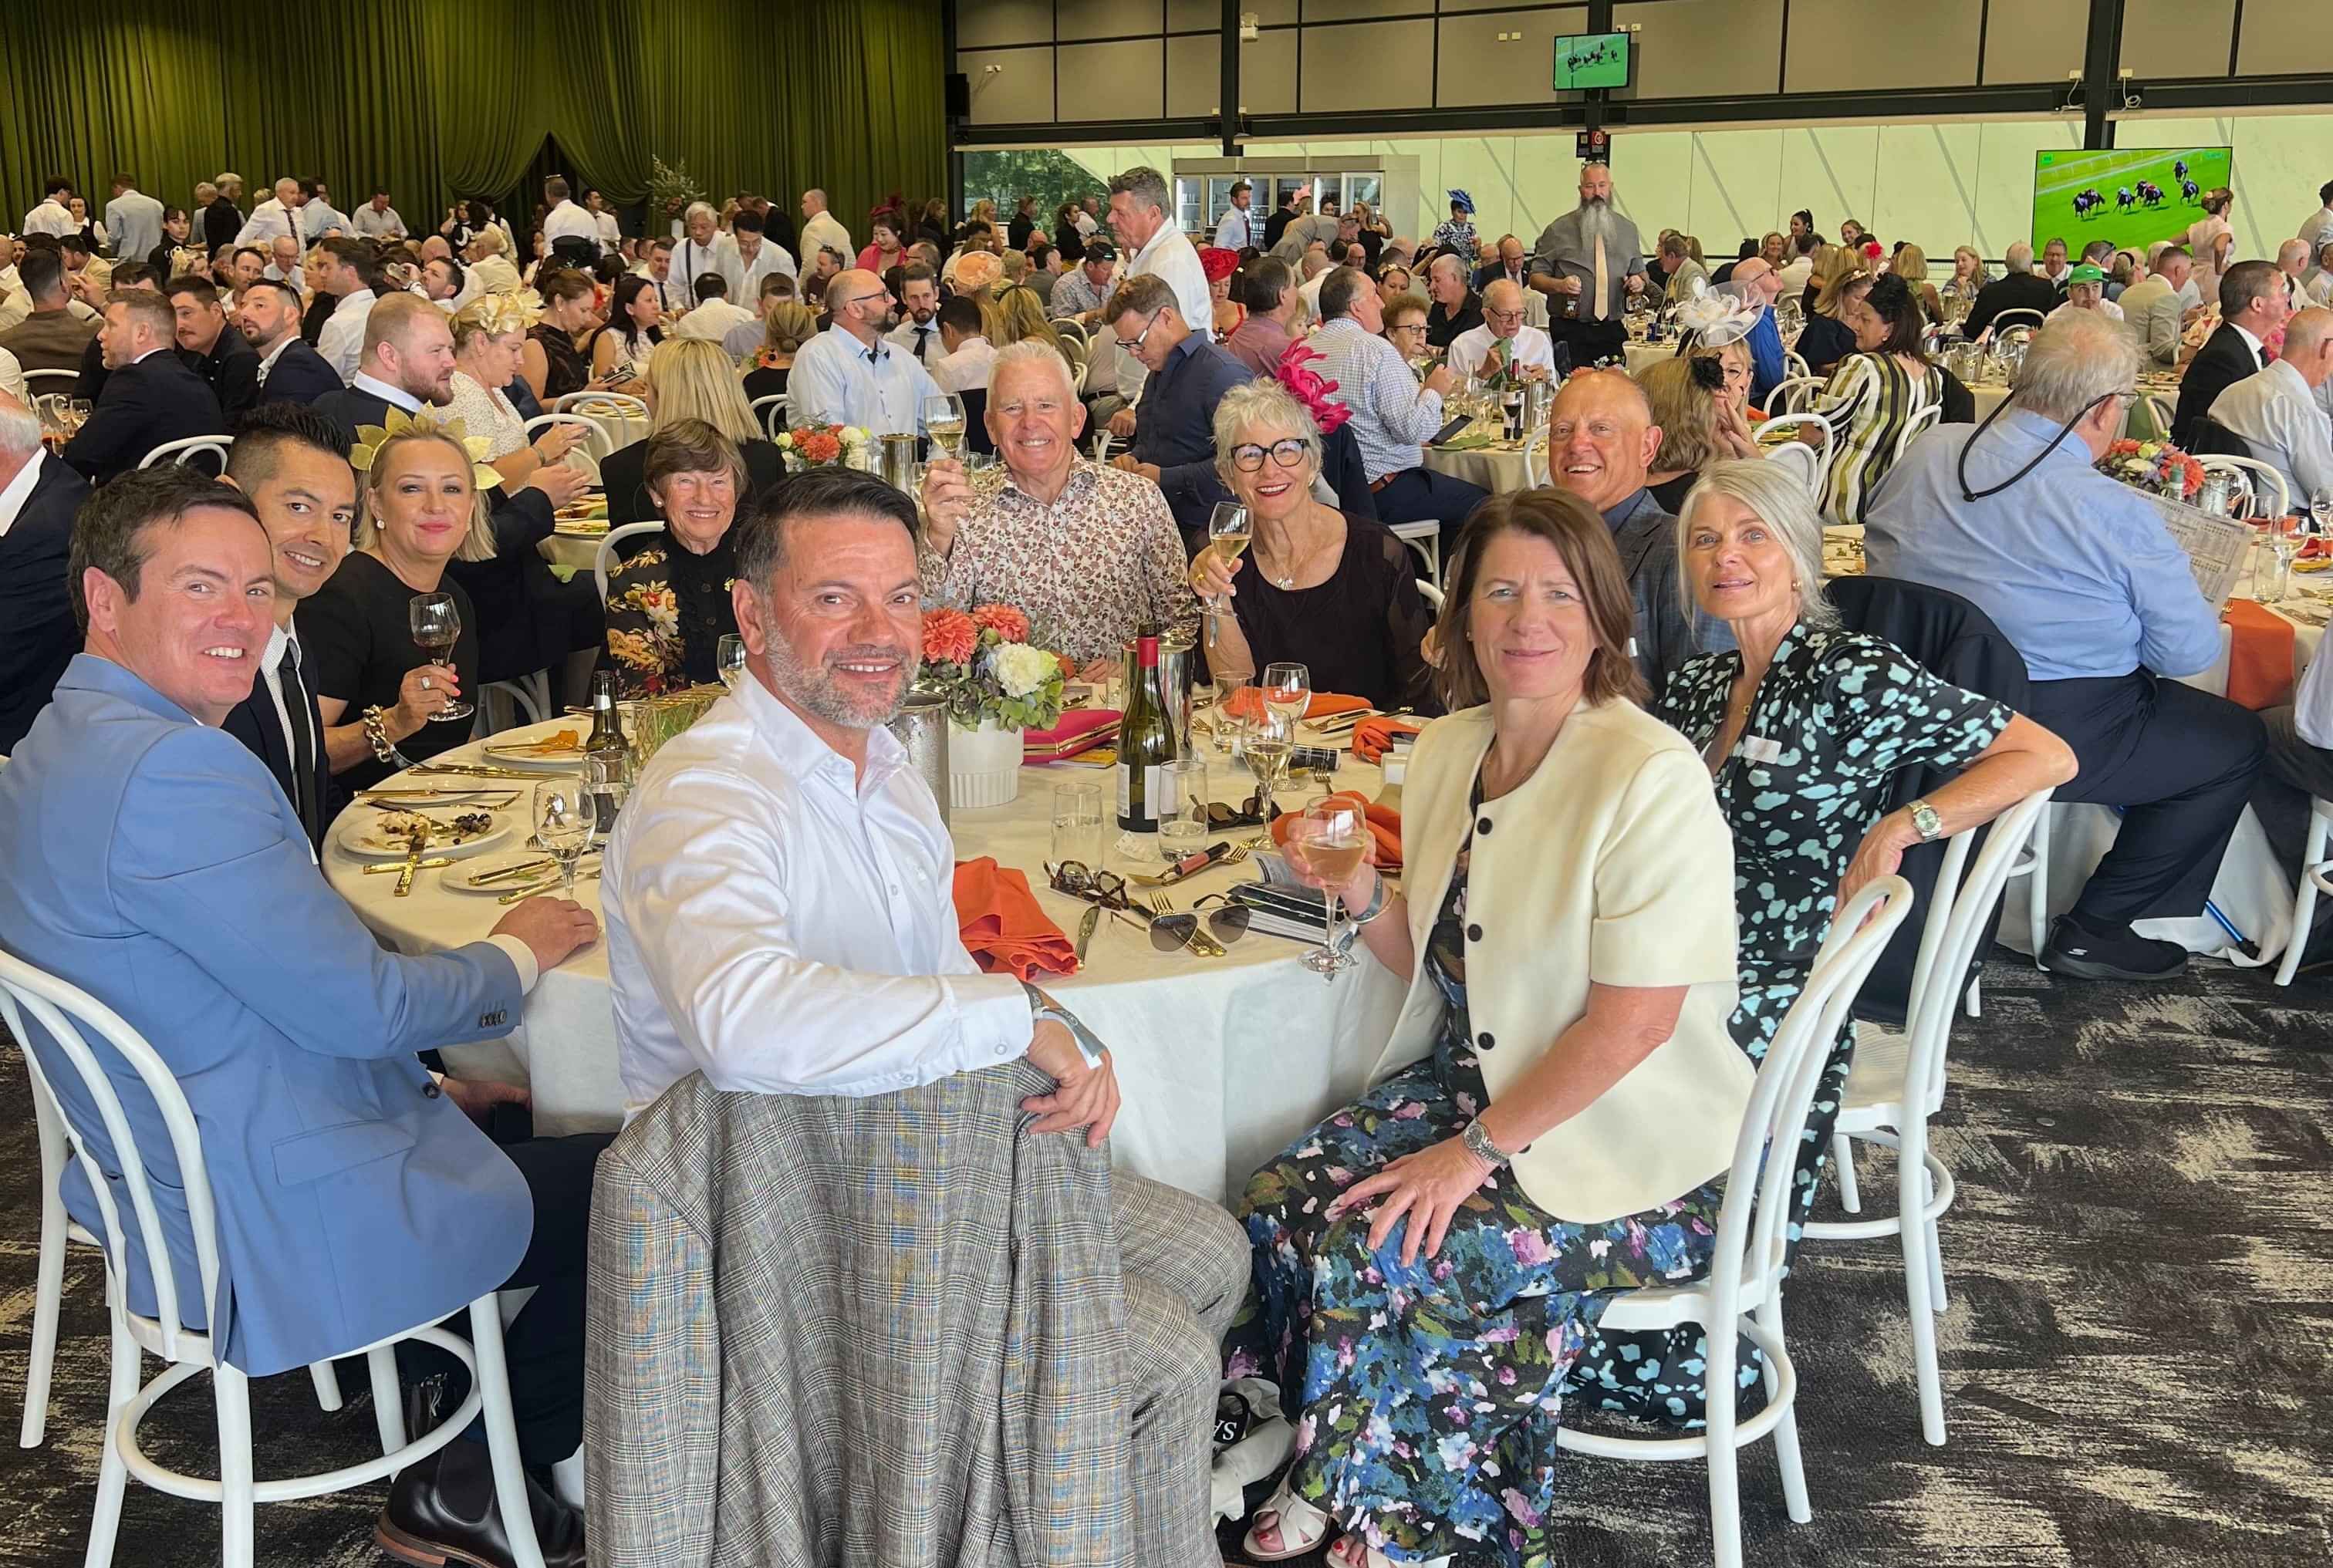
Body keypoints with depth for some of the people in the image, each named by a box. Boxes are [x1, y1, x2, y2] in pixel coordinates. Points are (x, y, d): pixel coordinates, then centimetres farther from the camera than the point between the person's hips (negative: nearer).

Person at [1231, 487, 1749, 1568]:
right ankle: (1331, 1476, 12)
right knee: (1279, 1205, -12)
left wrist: (1477, 1149, -20)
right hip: (1475, 1084, 7)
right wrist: (1360, 894, -7)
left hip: (1632, 1152, -7)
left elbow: (1633, 1019, -22)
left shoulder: (1650, 776, -20)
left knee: (1378, 1260, -21)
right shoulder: (1447, 751, 4)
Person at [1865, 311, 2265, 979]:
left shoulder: (1926, 452, -4)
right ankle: (2095, 932, 16)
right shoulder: (2119, 516, -20)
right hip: (2054, 739, -7)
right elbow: (2191, 652, -9)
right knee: (2236, 740, 15)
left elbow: (1877, 538, 15)